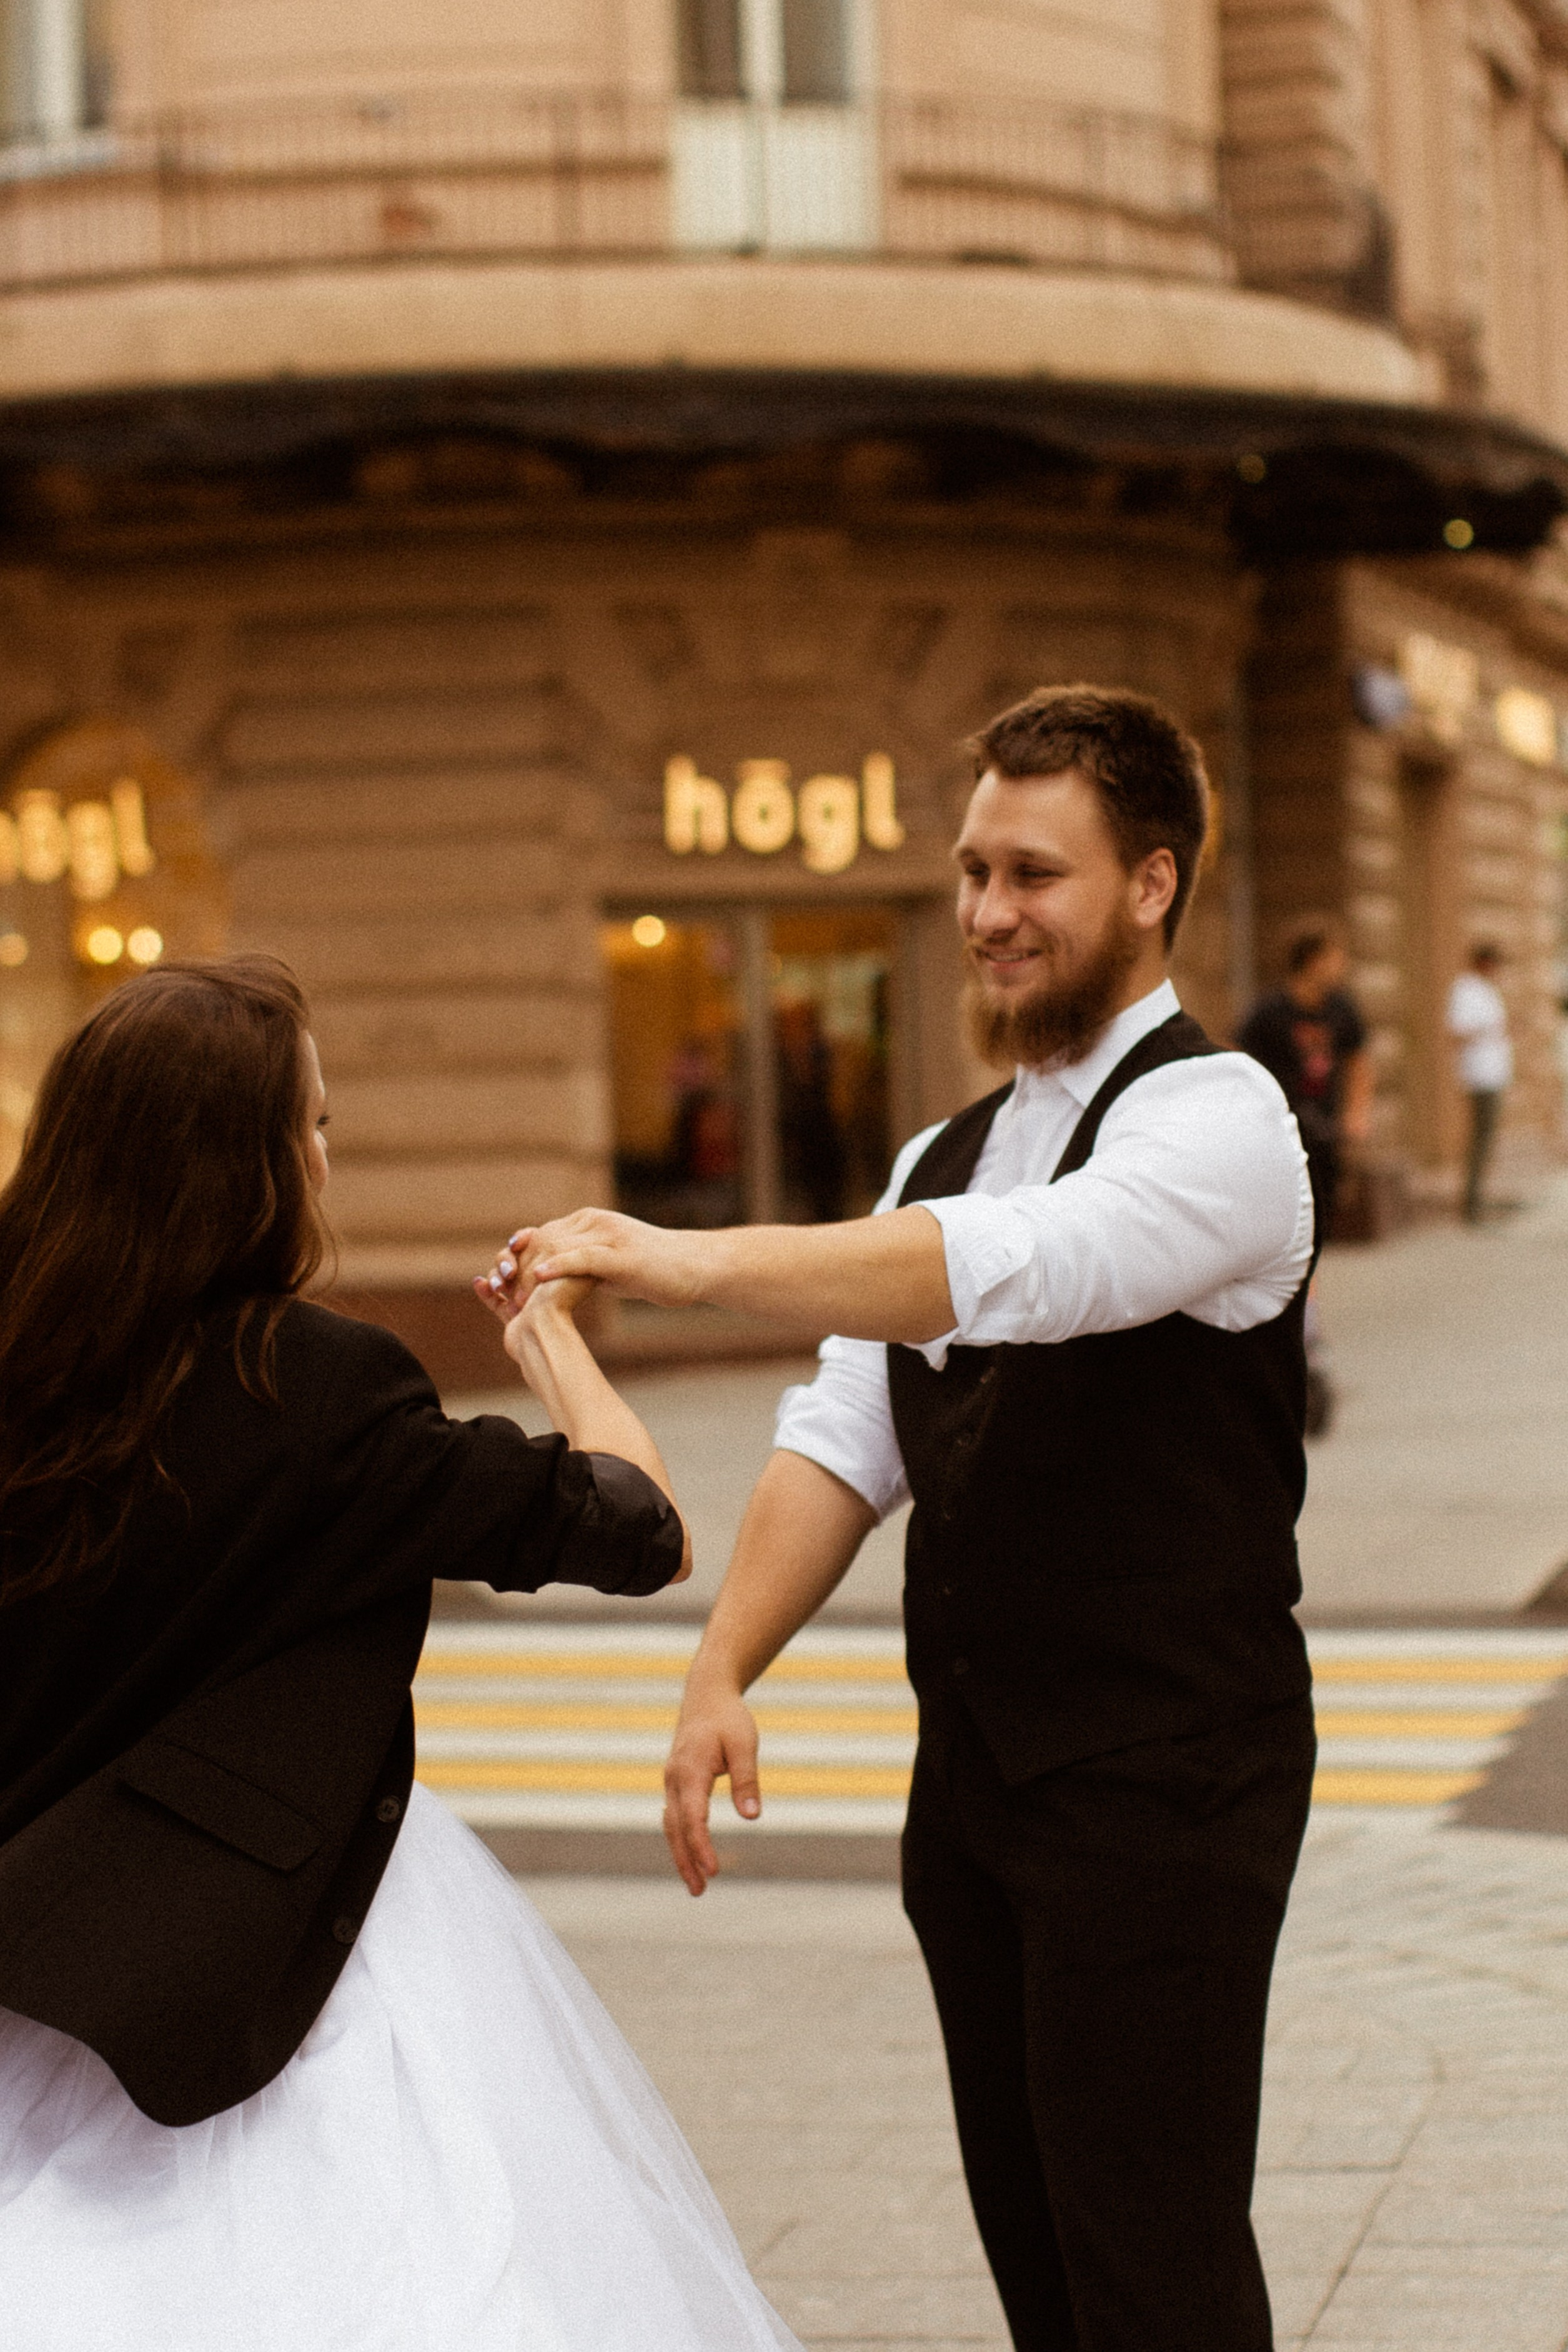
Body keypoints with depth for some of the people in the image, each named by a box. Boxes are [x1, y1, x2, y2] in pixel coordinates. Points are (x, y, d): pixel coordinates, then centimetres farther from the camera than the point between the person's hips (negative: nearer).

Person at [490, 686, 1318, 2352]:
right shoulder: (940, 1161, 15)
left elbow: (1026, 1267, -31)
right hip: (975, 1777, 8)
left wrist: (696, 1261, -40)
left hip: (1163, 1783, -8)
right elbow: (841, 1443, 8)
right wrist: (724, 1669, -7)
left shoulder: (1212, 1116, -11)